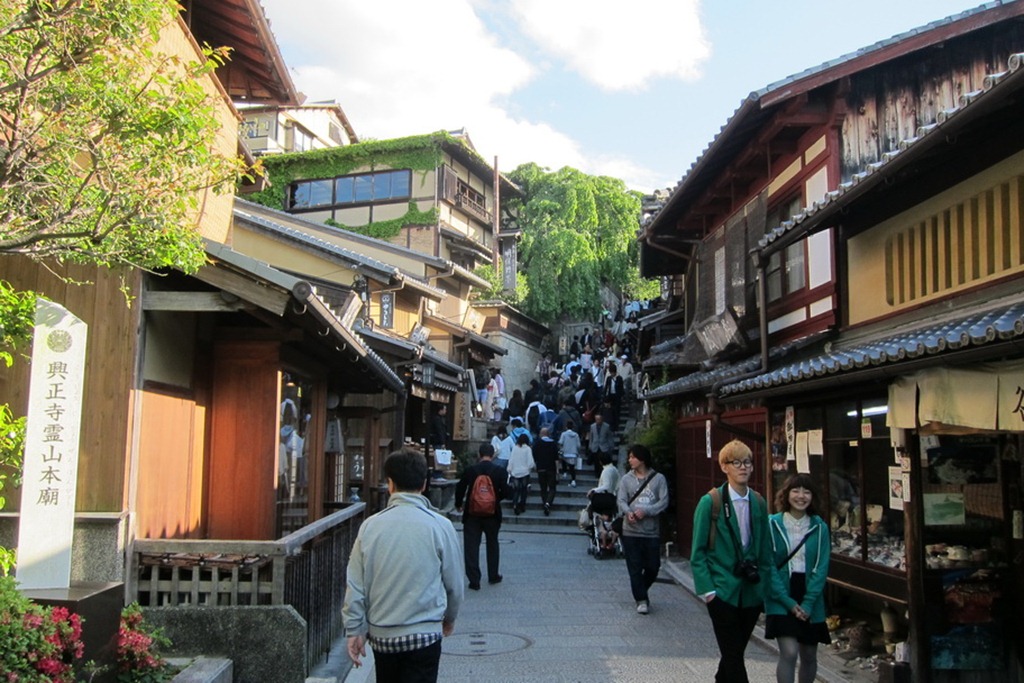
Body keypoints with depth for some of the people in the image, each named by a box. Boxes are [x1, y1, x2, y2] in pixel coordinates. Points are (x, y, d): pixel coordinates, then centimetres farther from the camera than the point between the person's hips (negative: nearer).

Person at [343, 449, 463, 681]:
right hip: (423, 634, -3)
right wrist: (449, 618, 17)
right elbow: (454, 583, -1)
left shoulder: (370, 526, -5)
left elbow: (355, 584, -2)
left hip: (381, 634, 3)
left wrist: (355, 629, 8)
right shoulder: (440, 526, -10)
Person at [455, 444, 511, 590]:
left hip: (472, 514, -1)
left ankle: (474, 580, 1)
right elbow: (505, 492, -9)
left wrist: (458, 504, 15)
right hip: (492, 514, 1)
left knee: (471, 546, 5)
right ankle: (493, 576, 30)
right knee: (492, 544, 20)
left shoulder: (470, 471, -7)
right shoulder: (500, 471, -8)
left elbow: (460, 489, -3)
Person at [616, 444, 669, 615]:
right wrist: (628, 512, -26)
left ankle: (641, 592, 33)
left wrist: (646, 511, -20)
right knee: (635, 568, 0)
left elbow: (664, 501, -7)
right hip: (631, 531, 0)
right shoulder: (626, 479, 4)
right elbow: (621, 500, -4)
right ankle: (641, 600, 12)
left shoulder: (658, 478, 0)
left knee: (653, 567, 7)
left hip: (651, 531, 0)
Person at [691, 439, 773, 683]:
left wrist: (765, 585, 6)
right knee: (733, 656, -1)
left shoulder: (759, 503, 4)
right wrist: (707, 589, -13)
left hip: (751, 592, 4)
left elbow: (765, 550, 11)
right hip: (723, 592, -4)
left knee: (734, 652, 15)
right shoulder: (710, 502, -10)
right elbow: (698, 552, -8)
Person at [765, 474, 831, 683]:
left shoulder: (819, 527, 0)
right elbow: (768, 566, -8)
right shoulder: (773, 524, -6)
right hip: (781, 600, -3)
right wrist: (788, 601, -14)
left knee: (809, 656, 12)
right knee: (789, 652, -14)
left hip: (810, 602, 3)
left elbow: (821, 567, -3)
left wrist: (808, 603, -11)